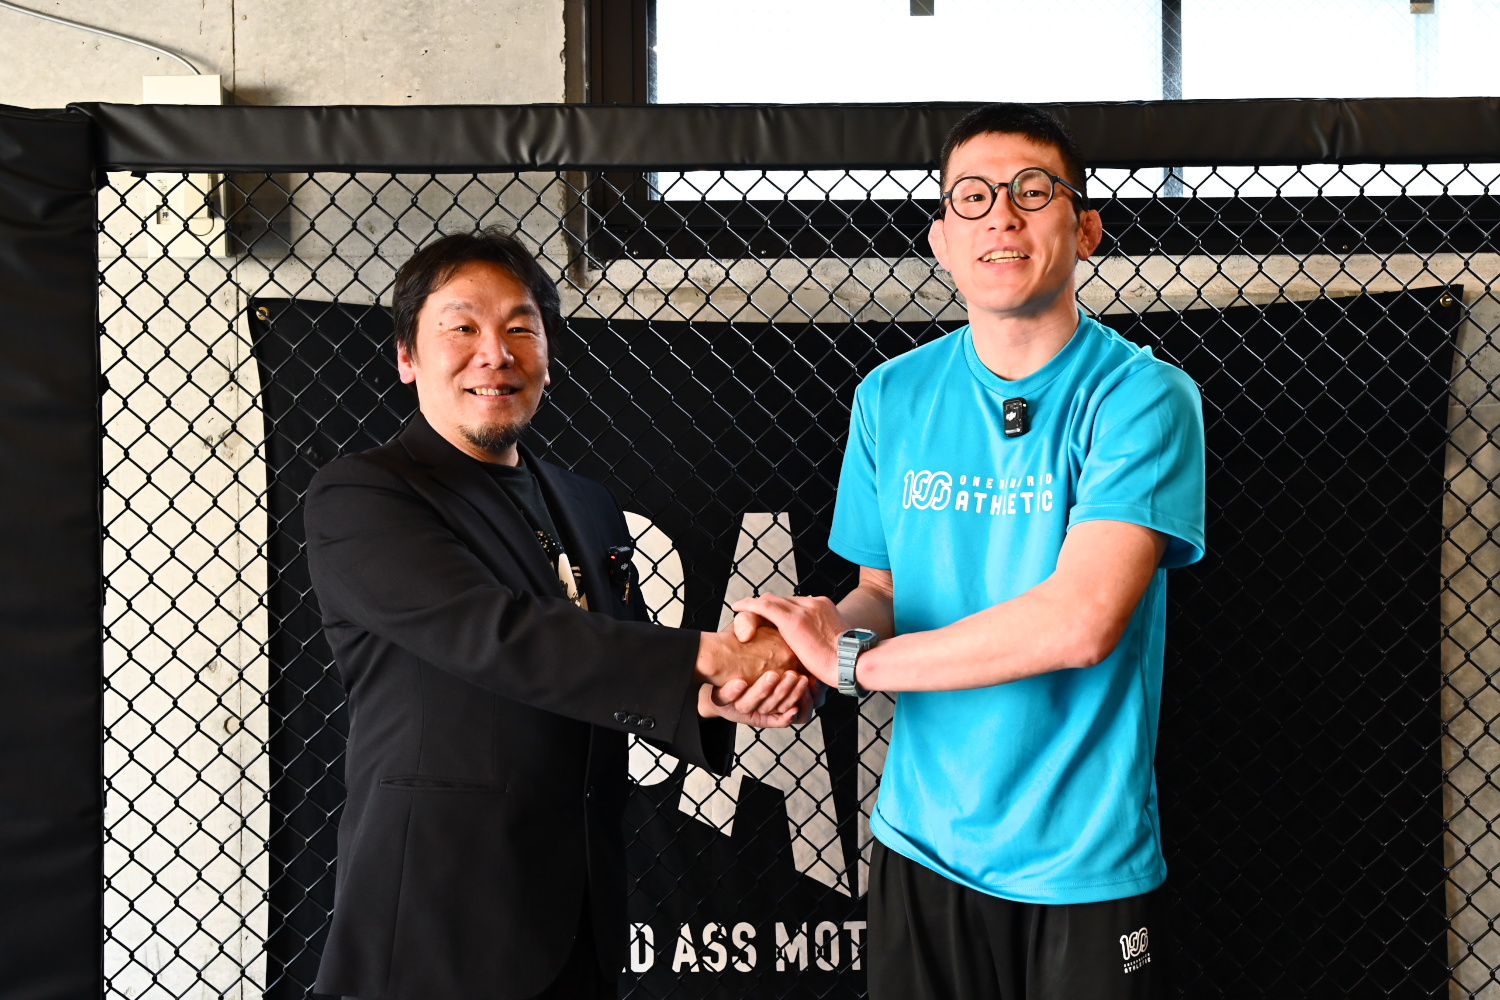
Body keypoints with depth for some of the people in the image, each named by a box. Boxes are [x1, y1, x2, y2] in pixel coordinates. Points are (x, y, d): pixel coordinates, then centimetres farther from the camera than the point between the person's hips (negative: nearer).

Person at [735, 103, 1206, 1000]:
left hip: (1088, 862, -3)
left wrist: (852, 660, -18)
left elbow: (1081, 620, -23)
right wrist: (831, 624, -14)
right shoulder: (892, 397, 3)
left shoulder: (1143, 397, -12)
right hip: (923, 848, 4)